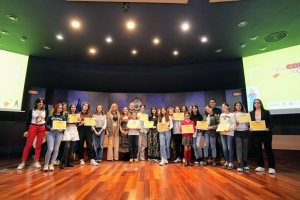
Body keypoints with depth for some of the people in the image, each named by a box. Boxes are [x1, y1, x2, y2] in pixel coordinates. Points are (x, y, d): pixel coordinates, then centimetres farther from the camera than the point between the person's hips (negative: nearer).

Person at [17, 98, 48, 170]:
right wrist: (26, 130, -5)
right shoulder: (31, 111, 0)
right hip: (33, 128, -2)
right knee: (28, 145, -1)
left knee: (39, 145, 6)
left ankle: (36, 162, 15)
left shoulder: (45, 111, 7)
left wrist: (46, 130, 5)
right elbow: (28, 121, 1)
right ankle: (23, 162, 9)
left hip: (42, 128, 2)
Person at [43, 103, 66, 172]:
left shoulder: (63, 117, 9)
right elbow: (46, 124, 5)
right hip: (51, 133, -2)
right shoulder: (50, 116, 6)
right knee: (50, 149, -10)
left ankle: (51, 164, 20)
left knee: (56, 149, 6)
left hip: (59, 133, 2)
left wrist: (62, 129, -10)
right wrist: (50, 128, -12)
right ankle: (46, 164, 11)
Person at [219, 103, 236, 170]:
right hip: (222, 133, 5)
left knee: (230, 148, -3)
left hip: (230, 133, -5)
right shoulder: (221, 115, 15)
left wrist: (229, 129, -20)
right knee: (224, 148, 7)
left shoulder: (232, 114, -1)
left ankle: (231, 163, 8)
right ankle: (227, 162, 19)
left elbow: (234, 125, -7)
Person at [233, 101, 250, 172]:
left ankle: (245, 163, 21)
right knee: (239, 147, -9)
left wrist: (248, 123, -10)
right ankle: (240, 164, -6)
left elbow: (248, 123, 12)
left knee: (245, 147, 8)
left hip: (245, 131, 3)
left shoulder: (245, 113, 10)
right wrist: (235, 123, -19)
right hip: (237, 132, -3)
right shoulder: (233, 114, 3)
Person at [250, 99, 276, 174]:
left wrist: (269, 128, -18)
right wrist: (250, 128, -11)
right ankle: (260, 166, 19)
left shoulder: (266, 112, 1)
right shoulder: (251, 113, 6)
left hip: (266, 133, -2)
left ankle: (271, 167, 10)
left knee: (268, 149, 2)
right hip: (256, 134, 2)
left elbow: (272, 122, -1)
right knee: (258, 150, 7)